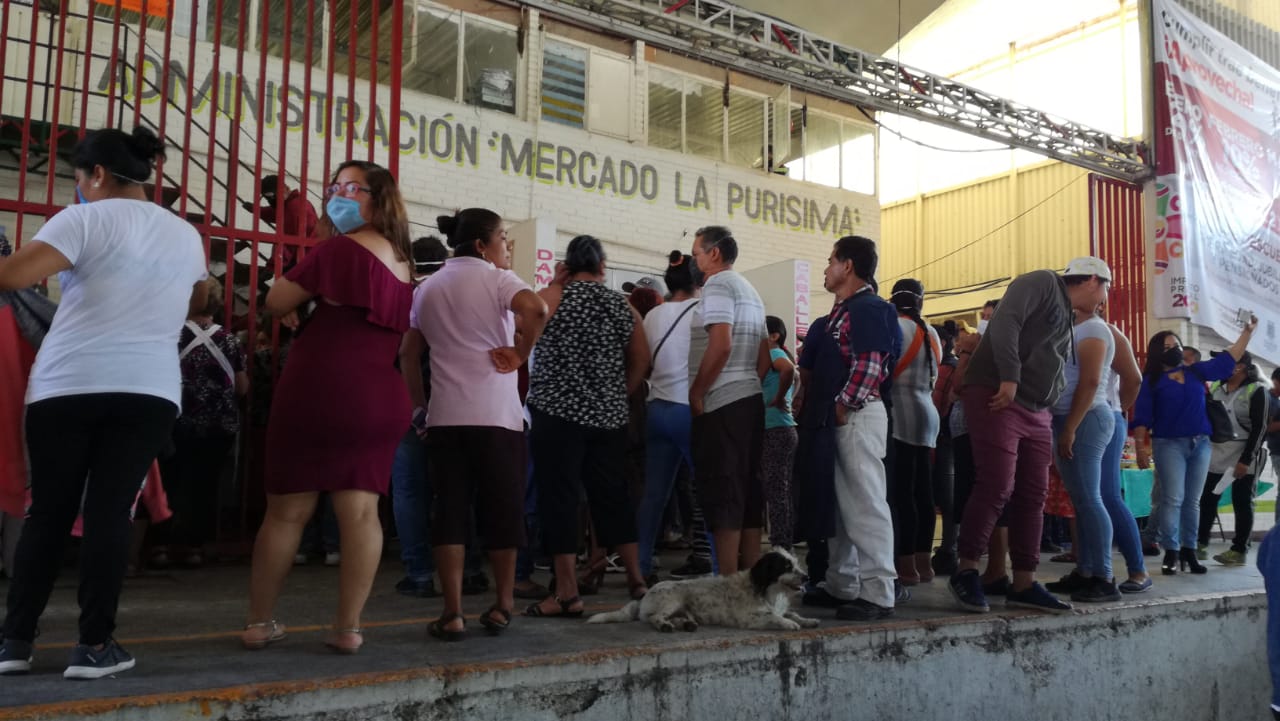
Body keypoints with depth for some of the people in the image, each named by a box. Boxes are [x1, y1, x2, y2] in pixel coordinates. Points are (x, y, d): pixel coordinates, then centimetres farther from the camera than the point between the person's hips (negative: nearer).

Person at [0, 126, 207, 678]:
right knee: (109, 513, 3)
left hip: (66, 386, -2)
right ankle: (94, 646, 3)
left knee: (48, 512, 9)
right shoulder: (186, 235, 14)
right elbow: (196, 302, 32)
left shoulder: (86, 220, -3)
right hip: (151, 391, 3)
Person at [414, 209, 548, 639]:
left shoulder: (428, 288, 13)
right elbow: (536, 310, -23)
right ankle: (502, 607, 17)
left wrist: (419, 404, 22)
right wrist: (520, 354, -10)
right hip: (496, 414, -3)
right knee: (502, 510, 8)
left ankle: (452, 614, 2)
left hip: (444, 416, 4)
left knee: (449, 511, 5)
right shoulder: (496, 278, -2)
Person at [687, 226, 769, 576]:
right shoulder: (749, 290, 22)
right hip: (750, 399, 9)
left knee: (720, 491, -8)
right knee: (746, 489, 10)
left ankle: (728, 581, -7)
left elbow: (720, 346, -21)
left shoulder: (718, 285, -8)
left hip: (722, 403, -9)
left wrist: (695, 394, -14)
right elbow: (765, 355, 21)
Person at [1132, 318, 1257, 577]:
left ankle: (1189, 551, 11)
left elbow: (1228, 359, 15)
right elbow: (1142, 417, -5)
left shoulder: (1196, 372, 12)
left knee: (1193, 501, 6)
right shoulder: (1151, 381, 0)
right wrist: (1140, 445, -14)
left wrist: (1247, 332, 8)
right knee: (1172, 500, -8)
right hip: (1169, 445, -4)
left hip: (1200, 444, 4)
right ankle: (1171, 553, -7)